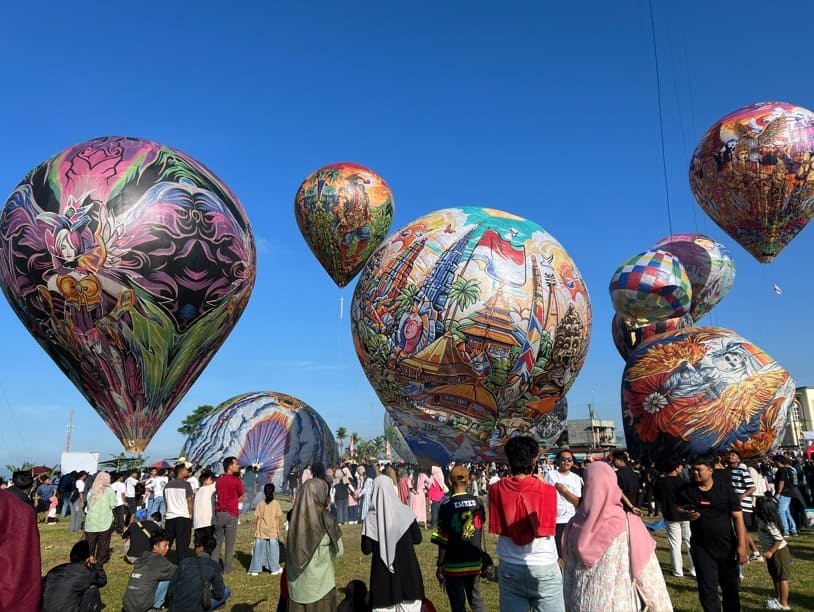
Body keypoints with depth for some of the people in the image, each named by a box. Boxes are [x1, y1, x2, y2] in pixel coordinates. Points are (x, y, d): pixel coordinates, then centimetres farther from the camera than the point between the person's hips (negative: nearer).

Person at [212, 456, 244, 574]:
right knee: (230, 543, 3)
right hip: (231, 514, -5)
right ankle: (227, 569, 8)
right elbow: (241, 497, 1)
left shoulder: (219, 481, 7)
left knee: (217, 541, 13)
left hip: (219, 513, 5)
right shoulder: (236, 480, -10)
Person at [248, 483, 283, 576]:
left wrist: (256, 530, 4)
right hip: (273, 531, 0)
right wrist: (278, 529, 6)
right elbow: (277, 519, -3)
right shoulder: (276, 503, -7)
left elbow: (259, 519, -4)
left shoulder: (260, 504, -6)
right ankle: (274, 569, 19)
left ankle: (255, 569, 12)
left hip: (261, 532, 0)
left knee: (259, 550, 9)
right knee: (273, 550, 11)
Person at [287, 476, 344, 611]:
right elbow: (338, 551, -6)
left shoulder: (294, 517, -4)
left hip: (296, 582, 5)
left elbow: (288, 547, 10)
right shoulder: (325, 519, -17)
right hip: (320, 582, -4)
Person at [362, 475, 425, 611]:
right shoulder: (405, 512, -8)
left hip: (382, 573, 0)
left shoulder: (371, 518, -9)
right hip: (407, 569, 1)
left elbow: (366, 549, -6)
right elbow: (417, 539, -2)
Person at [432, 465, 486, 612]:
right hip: (475, 563, 4)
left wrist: (440, 564, -3)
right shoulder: (477, 502, -3)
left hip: (454, 565, -4)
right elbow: (481, 529, 10)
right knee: (476, 599, 19)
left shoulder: (446, 506, -15)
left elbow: (442, 540, -13)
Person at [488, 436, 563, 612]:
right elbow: (548, 530, 1)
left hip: (509, 568, 3)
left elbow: (497, 527, 6)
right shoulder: (547, 491, -13)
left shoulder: (496, 490, -6)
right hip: (544, 568, -2)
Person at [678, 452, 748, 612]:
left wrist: (741, 545, -11)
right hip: (701, 547, 0)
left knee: (731, 586, 17)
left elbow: (737, 517, -8)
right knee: (707, 589, 3)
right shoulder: (686, 490, -7)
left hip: (726, 546, 0)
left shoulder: (724, 488, -11)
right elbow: (677, 509, 7)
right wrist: (685, 514, -16)